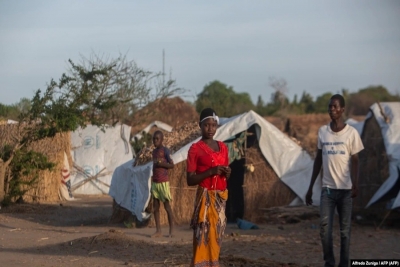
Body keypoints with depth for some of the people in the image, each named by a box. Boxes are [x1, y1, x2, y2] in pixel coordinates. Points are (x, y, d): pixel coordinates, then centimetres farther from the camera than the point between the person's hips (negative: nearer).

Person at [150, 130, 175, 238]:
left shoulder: (165, 150, -7)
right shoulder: (154, 151, 15)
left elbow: (171, 165, -10)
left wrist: (160, 164, -22)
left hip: (163, 182, -7)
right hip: (155, 182, 7)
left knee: (167, 206, -2)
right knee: (155, 207, 4)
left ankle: (171, 230, 5)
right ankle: (158, 230, 6)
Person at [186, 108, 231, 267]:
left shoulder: (222, 147, 12)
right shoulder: (195, 149, -6)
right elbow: (190, 180, -10)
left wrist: (227, 173, -2)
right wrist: (210, 172, -20)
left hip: (220, 198, 6)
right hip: (205, 198, -6)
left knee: (216, 236, 6)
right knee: (204, 237, -10)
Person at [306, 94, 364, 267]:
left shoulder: (351, 133, -4)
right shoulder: (322, 131, 6)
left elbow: (355, 161, -5)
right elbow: (318, 159, 13)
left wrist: (355, 185, -20)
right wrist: (310, 187, 12)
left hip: (345, 189, -2)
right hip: (327, 188, 3)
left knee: (345, 230, 2)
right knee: (324, 228, -5)